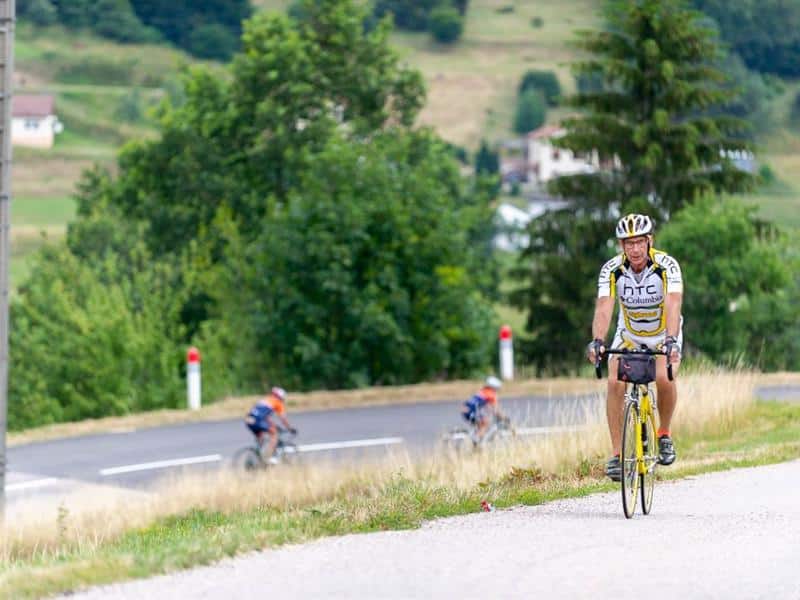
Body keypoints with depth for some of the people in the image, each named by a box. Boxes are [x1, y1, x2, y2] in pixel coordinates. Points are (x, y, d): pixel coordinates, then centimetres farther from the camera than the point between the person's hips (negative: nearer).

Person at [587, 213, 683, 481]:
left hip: (664, 333, -2)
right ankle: (617, 454, -14)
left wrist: (671, 341, -56)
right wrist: (598, 341, -50)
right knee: (615, 382, -22)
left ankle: (664, 434, -1)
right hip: (629, 333, 2)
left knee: (664, 378, -28)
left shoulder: (666, 265, -27)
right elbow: (603, 308, -31)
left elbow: (673, 304, -40)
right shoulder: (612, 269, -21)